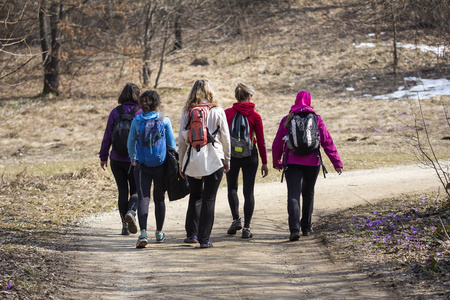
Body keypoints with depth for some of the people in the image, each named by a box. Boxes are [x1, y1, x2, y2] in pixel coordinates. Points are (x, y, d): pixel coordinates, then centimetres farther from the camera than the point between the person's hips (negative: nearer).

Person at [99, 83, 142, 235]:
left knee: (123, 191, 10)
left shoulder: (115, 112, -2)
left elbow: (107, 136, 0)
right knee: (135, 190, 11)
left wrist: (103, 156, 9)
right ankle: (131, 211, -19)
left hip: (117, 160, 1)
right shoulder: (141, 113, -7)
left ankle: (125, 225, 6)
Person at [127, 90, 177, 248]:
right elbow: (171, 143, -1)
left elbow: (131, 143, 8)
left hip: (142, 165, 0)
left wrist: (133, 160, 25)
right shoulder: (164, 121, -4)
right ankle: (159, 233, 29)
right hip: (161, 164, 0)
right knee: (159, 198, 16)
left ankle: (143, 233, -25)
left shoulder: (137, 121, 0)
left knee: (143, 198, -6)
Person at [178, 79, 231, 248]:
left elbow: (181, 140, 4)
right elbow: (225, 138, 2)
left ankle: (191, 233, 15)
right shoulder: (217, 112, -2)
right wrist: (227, 160, 13)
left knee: (195, 196, 18)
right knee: (209, 199, 2)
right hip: (214, 160, -2)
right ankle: (204, 239, 0)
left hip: (192, 160, 2)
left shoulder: (187, 112, 1)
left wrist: (181, 164, 12)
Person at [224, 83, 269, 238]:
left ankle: (236, 219, 4)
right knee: (248, 191, 5)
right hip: (250, 156, -1)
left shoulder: (227, 113, -4)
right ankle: (246, 228, 1)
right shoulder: (255, 116, -4)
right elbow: (261, 141, -2)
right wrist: (264, 163, 5)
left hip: (231, 155, 1)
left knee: (232, 188, 20)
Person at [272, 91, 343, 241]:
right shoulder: (316, 119, 1)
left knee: (293, 195, -7)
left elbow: (277, 144, 7)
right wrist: (337, 162, 0)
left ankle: (294, 229, -24)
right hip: (312, 162, 1)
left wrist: (277, 162, 22)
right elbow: (327, 142, -3)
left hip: (292, 162, -1)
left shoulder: (287, 120, 3)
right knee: (308, 194, 19)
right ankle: (306, 227, 28)